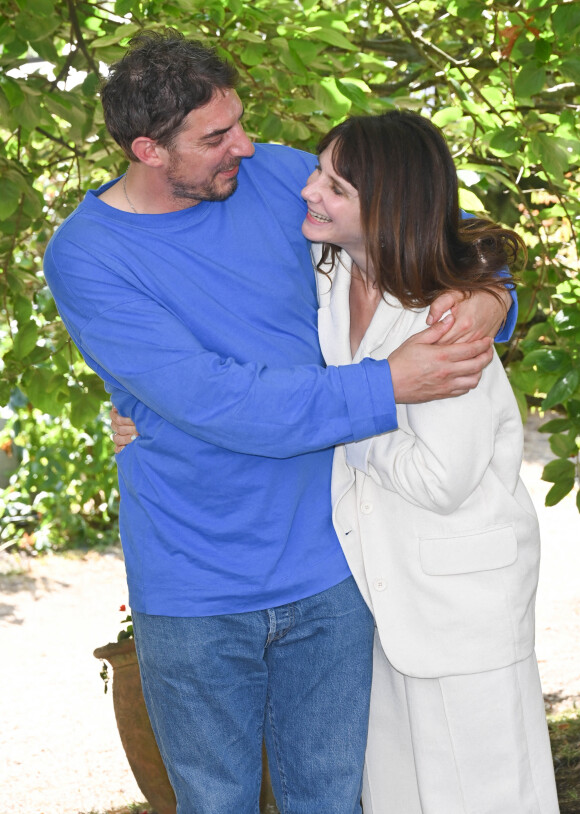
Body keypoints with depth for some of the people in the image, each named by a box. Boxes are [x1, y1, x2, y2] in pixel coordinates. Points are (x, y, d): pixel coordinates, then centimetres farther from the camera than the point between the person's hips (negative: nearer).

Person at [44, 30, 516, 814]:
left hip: (327, 571, 3)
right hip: (194, 595, -3)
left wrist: (489, 297, -12)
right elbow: (216, 402, -23)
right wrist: (388, 384, -25)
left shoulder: (277, 178, -1)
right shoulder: (84, 258, -13)